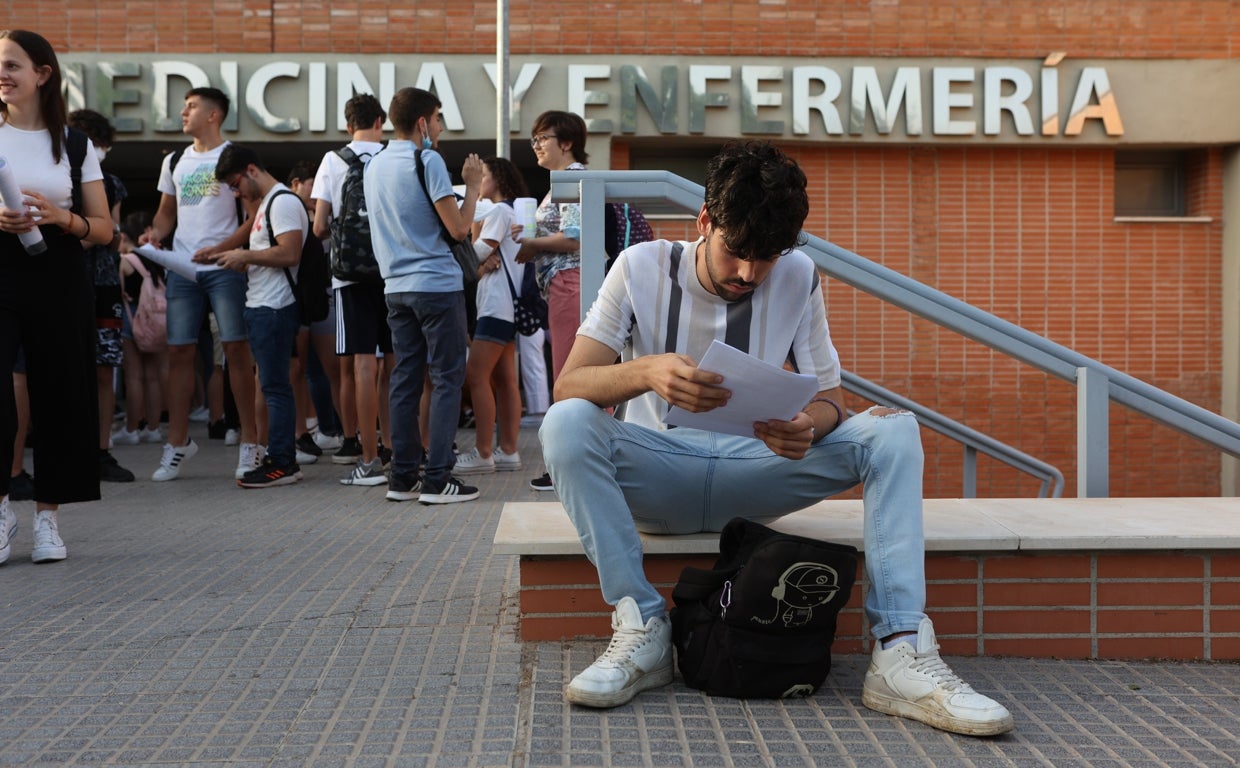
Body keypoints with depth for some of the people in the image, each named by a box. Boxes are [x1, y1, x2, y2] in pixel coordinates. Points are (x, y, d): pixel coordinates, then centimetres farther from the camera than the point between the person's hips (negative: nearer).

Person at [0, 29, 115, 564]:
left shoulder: (75, 145, 6)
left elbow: (103, 229, 6)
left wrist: (61, 218, -13)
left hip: (60, 283, 1)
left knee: (59, 396, 2)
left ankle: (47, 516, 13)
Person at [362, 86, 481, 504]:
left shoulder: (375, 164, 12)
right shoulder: (427, 161, -11)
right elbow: (459, 228, -14)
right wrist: (473, 186, 2)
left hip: (396, 286, 7)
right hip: (437, 285, -7)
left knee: (404, 379, 9)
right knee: (446, 379, -2)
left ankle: (402, 477, 11)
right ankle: (437, 478, -4)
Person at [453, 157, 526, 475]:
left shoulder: (500, 211, -8)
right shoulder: (508, 212, 24)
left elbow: (479, 252, -13)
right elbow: (484, 257, 15)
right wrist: (483, 265, -6)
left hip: (498, 304, -10)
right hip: (501, 305, 10)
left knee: (476, 375, -13)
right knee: (504, 379, 6)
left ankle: (482, 454, -14)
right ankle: (508, 452, 5)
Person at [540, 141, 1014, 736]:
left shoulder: (798, 278, 0)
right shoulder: (642, 268, -6)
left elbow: (829, 398, 0)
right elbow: (567, 387, -15)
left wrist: (809, 425, -27)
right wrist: (646, 372, -37)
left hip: (754, 474, 2)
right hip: (657, 475, -2)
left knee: (892, 428, -19)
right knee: (565, 424, -32)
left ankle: (900, 651, -30)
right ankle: (641, 630, -26)